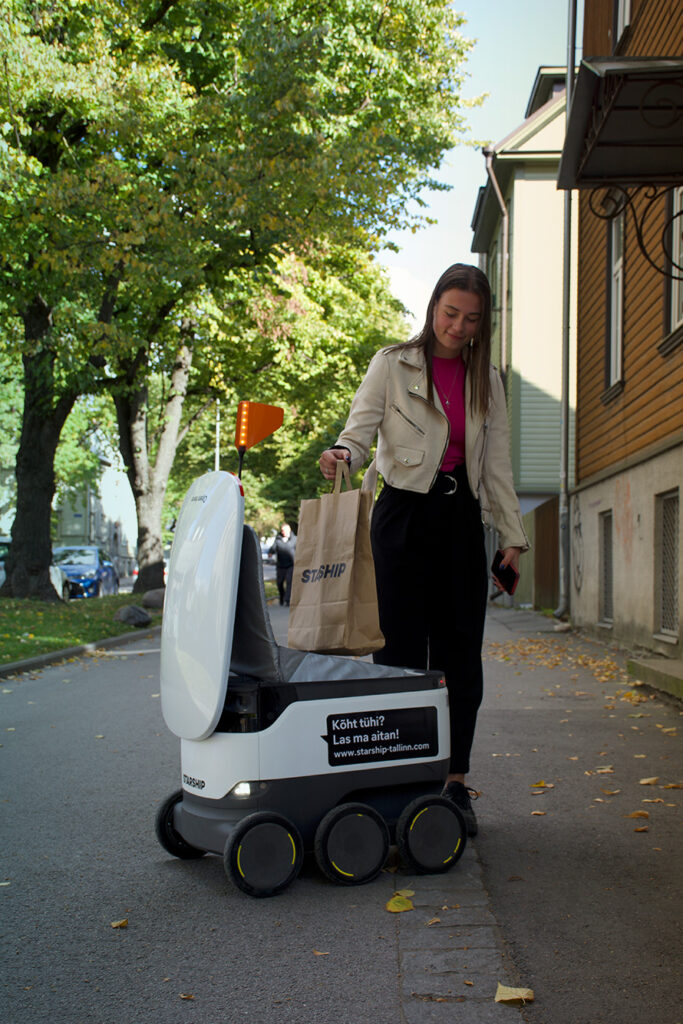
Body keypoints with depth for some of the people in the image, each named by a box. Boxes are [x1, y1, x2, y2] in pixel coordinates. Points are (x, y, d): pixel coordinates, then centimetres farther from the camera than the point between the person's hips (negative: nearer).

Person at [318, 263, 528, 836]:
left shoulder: (486, 380, 13)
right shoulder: (393, 365, 3)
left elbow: (497, 461, 15)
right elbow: (361, 429, -5)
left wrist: (512, 531, 10)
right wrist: (341, 456, -28)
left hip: (462, 517, 4)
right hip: (405, 514, -3)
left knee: (460, 650, 2)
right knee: (402, 649, -5)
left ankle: (455, 784, 9)